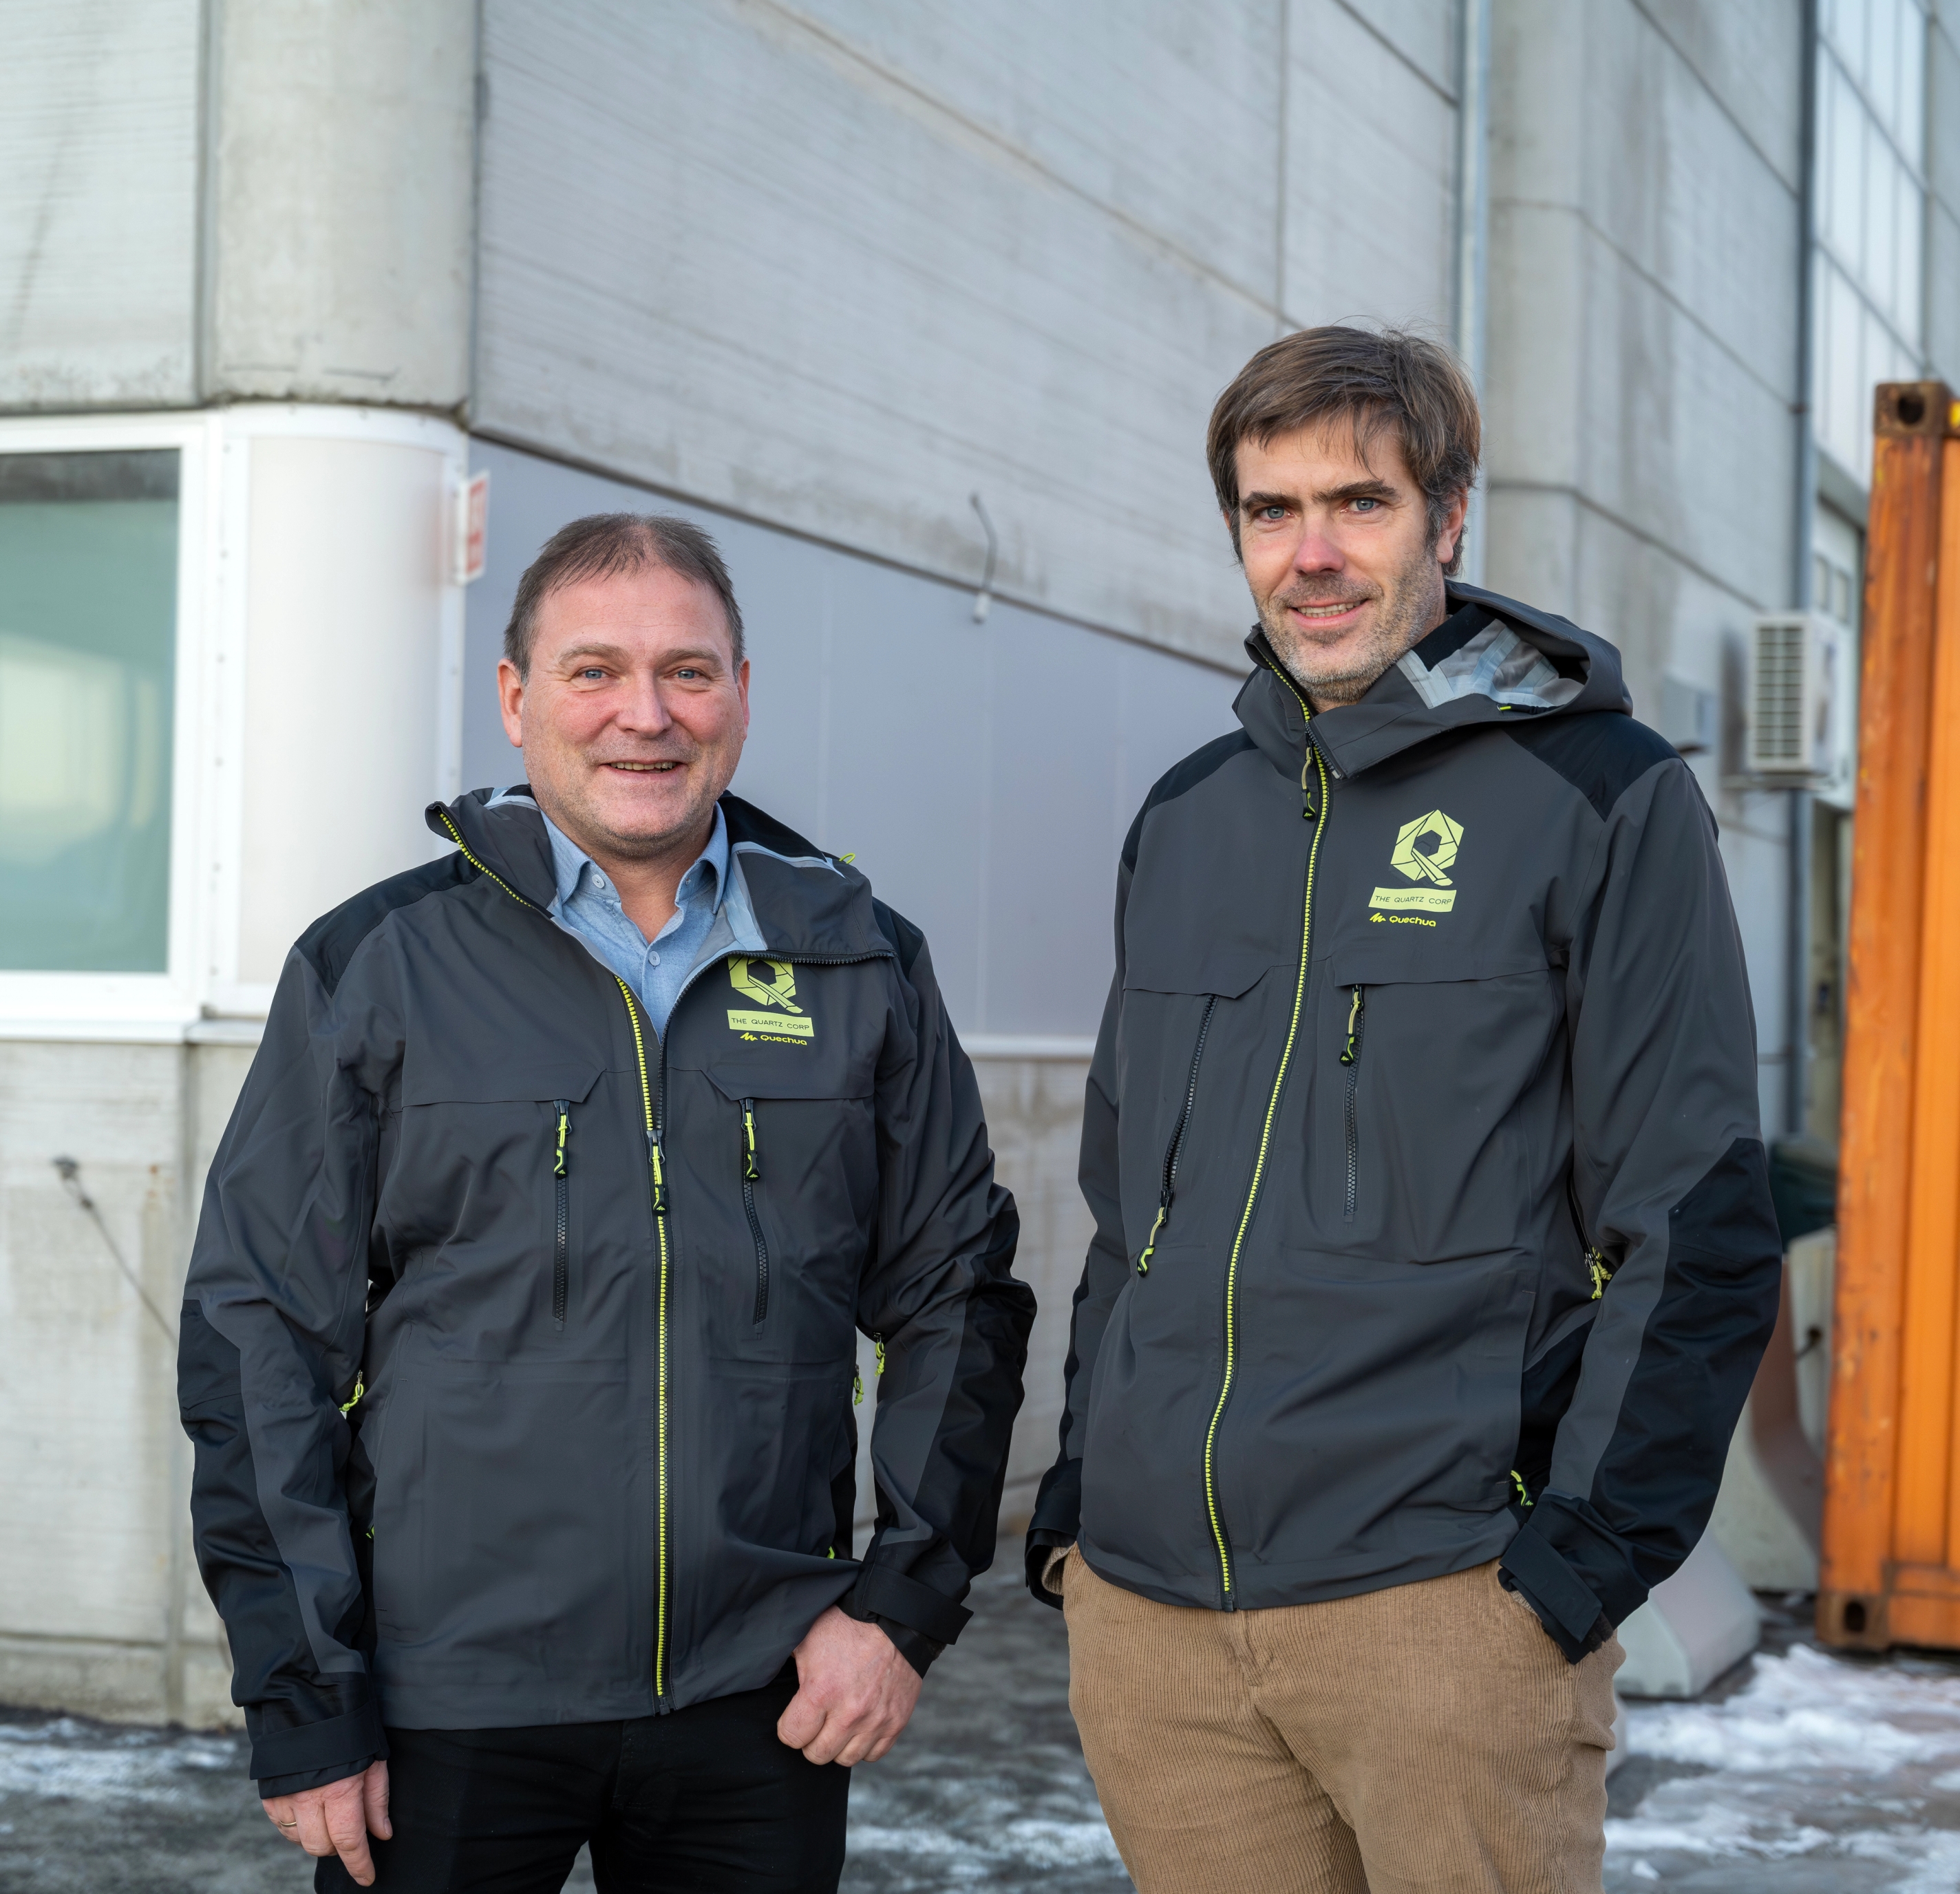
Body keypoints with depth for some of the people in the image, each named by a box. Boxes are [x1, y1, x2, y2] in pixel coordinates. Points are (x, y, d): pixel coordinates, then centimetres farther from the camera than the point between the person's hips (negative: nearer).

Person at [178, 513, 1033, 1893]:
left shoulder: (859, 965, 6)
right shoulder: (375, 971, 1)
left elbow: (958, 1297, 12)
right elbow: (262, 1342, 0)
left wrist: (906, 1600, 1)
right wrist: (302, 1704, -5)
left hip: (765, 1708, 2)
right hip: (446, 1713, -1)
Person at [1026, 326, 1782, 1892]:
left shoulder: (1602, 796, -3)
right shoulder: (1186, 820, 14)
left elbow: (1699, 1229, -6)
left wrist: (1585, 1554, -13)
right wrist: (1080, 1491, 12)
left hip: (1439, 1598, -5)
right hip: (1148, 1613, 5)